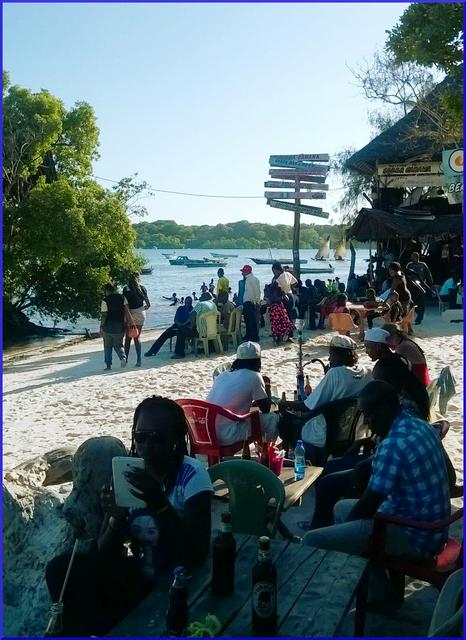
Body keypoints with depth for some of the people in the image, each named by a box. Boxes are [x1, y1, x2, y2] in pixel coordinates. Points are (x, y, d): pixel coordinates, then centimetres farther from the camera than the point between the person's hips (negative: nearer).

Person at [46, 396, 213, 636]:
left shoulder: (191, 474, -17)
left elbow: (198, 554, -24)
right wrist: (116, 518, -26)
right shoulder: (125, 473, -4)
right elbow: (104, 553, -4)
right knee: (62, 569, -13)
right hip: (140, 575, 5)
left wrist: (161, 506, -37)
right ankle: (102, 629, 4)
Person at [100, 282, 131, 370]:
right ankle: (123, 357, -12)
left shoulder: (105, 301, -9)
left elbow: (104, 315, -11)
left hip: (108, 326, -3)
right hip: (120, 326, 3)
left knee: (107, 346, 11)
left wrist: (101, 327, -5)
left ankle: (108, 365, 13)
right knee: (118, 345, 15)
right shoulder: (122, 298, 2)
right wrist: (128, 321, -2)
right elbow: (126, 311, -5)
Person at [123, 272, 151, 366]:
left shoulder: (126, 288, -5)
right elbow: (148, 303, 0)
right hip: (140, 312, 1)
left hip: (129, 313, -1)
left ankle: (125, 358, 9)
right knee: (137, 337, 8)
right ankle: (138, 360, 3)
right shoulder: (142, 288, -1)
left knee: (128, 337, 10)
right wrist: (146, 307, 20)